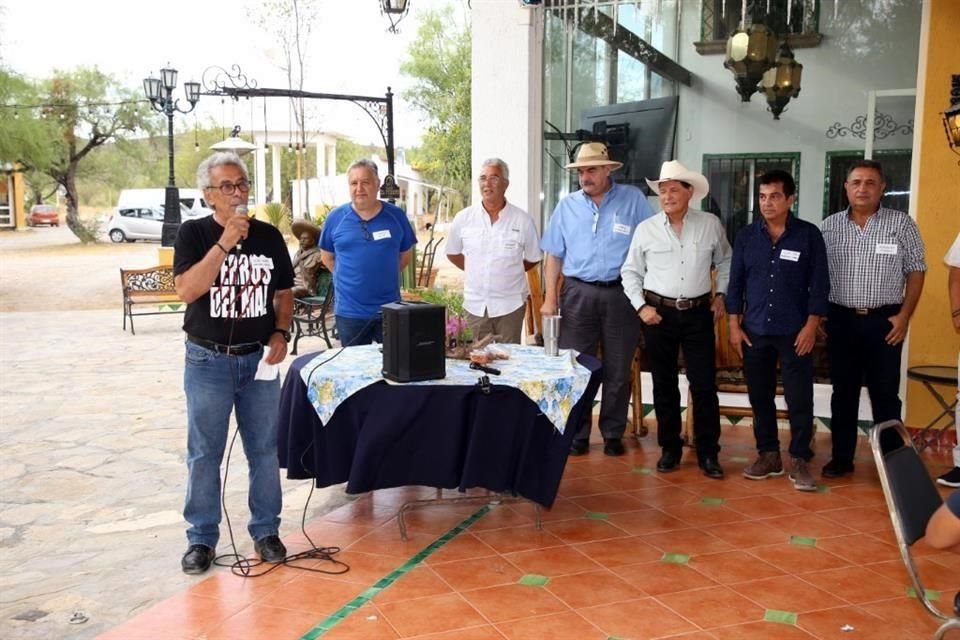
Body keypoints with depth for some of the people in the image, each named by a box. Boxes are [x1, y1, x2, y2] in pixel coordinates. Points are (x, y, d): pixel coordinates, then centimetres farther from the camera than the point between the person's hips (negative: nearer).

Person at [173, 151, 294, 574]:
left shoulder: (268, 236, 4)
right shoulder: (194, 233, -5)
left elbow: (283, 293, 11)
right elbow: (186, 290, -19)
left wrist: (280, 334, -5)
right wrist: (224, 243, -24)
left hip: (260, 359, 3)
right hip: (208, 361, -2)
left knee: (264, 450, 10)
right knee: (204, 453, 6)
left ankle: (265, 530, 24)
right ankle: (202, 538, 20)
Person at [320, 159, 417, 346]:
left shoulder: (396, 216, -1)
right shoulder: (335, 217, -2)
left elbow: (406, 254, 11)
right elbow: (327, 257, 10)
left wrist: (384, 275, 6)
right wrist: (349, 278, 5)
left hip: (389, 309, 1)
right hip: (349, 311, 0)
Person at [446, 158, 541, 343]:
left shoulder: (522, 220, -5)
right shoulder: (463, 218, -1)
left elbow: (533, 259, 7)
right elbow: (452, 253, 13)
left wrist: (507, 272, 6)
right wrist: (477, 272, 9)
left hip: (510, 305, -2)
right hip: (475, 305, 2)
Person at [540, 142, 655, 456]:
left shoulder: (633, 199, 0)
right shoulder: (567, 206, 7)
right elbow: (554, 255, 9)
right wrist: (550, 298, 3)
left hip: (620, 294, -1)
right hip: (578, 294, 1)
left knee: (617, 370, 7)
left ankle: (613, 434, 20)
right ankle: (577, 434, 15)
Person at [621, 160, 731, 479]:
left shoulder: (710, 224, 2)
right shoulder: (646, 228, 0)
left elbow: (725, 262, 16)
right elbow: (630, 272, 6)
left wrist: (721, 293, 6)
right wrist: (641, 306, -3)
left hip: (699, 313, 0)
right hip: (659, 313, 1)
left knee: (704, 386, -1)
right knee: (664, 385, 9)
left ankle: (708, 453, 11)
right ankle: (670, 449, 22)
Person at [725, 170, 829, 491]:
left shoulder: (809, 234, -1)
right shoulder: (746, 236, 5)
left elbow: (819, 284, -1)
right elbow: (736, 282, 8)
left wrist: (811, 325, -8)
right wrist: (734, 325, 2)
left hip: (795, 332, -3)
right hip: (754, 331, 3)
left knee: (799, 398, -1)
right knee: (760, 396, 9)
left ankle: (799, 460, 9)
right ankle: (768, 454, 21)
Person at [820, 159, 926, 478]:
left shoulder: (901, 223, 0)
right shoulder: (830, 226, 5)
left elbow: (916, 271, 0)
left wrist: (904, 316, -7)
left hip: (884, 321, -2)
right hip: (841, 320, 2)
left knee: (885, 393, 4)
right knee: (843, 391, 9)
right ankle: (842, 457, 19)